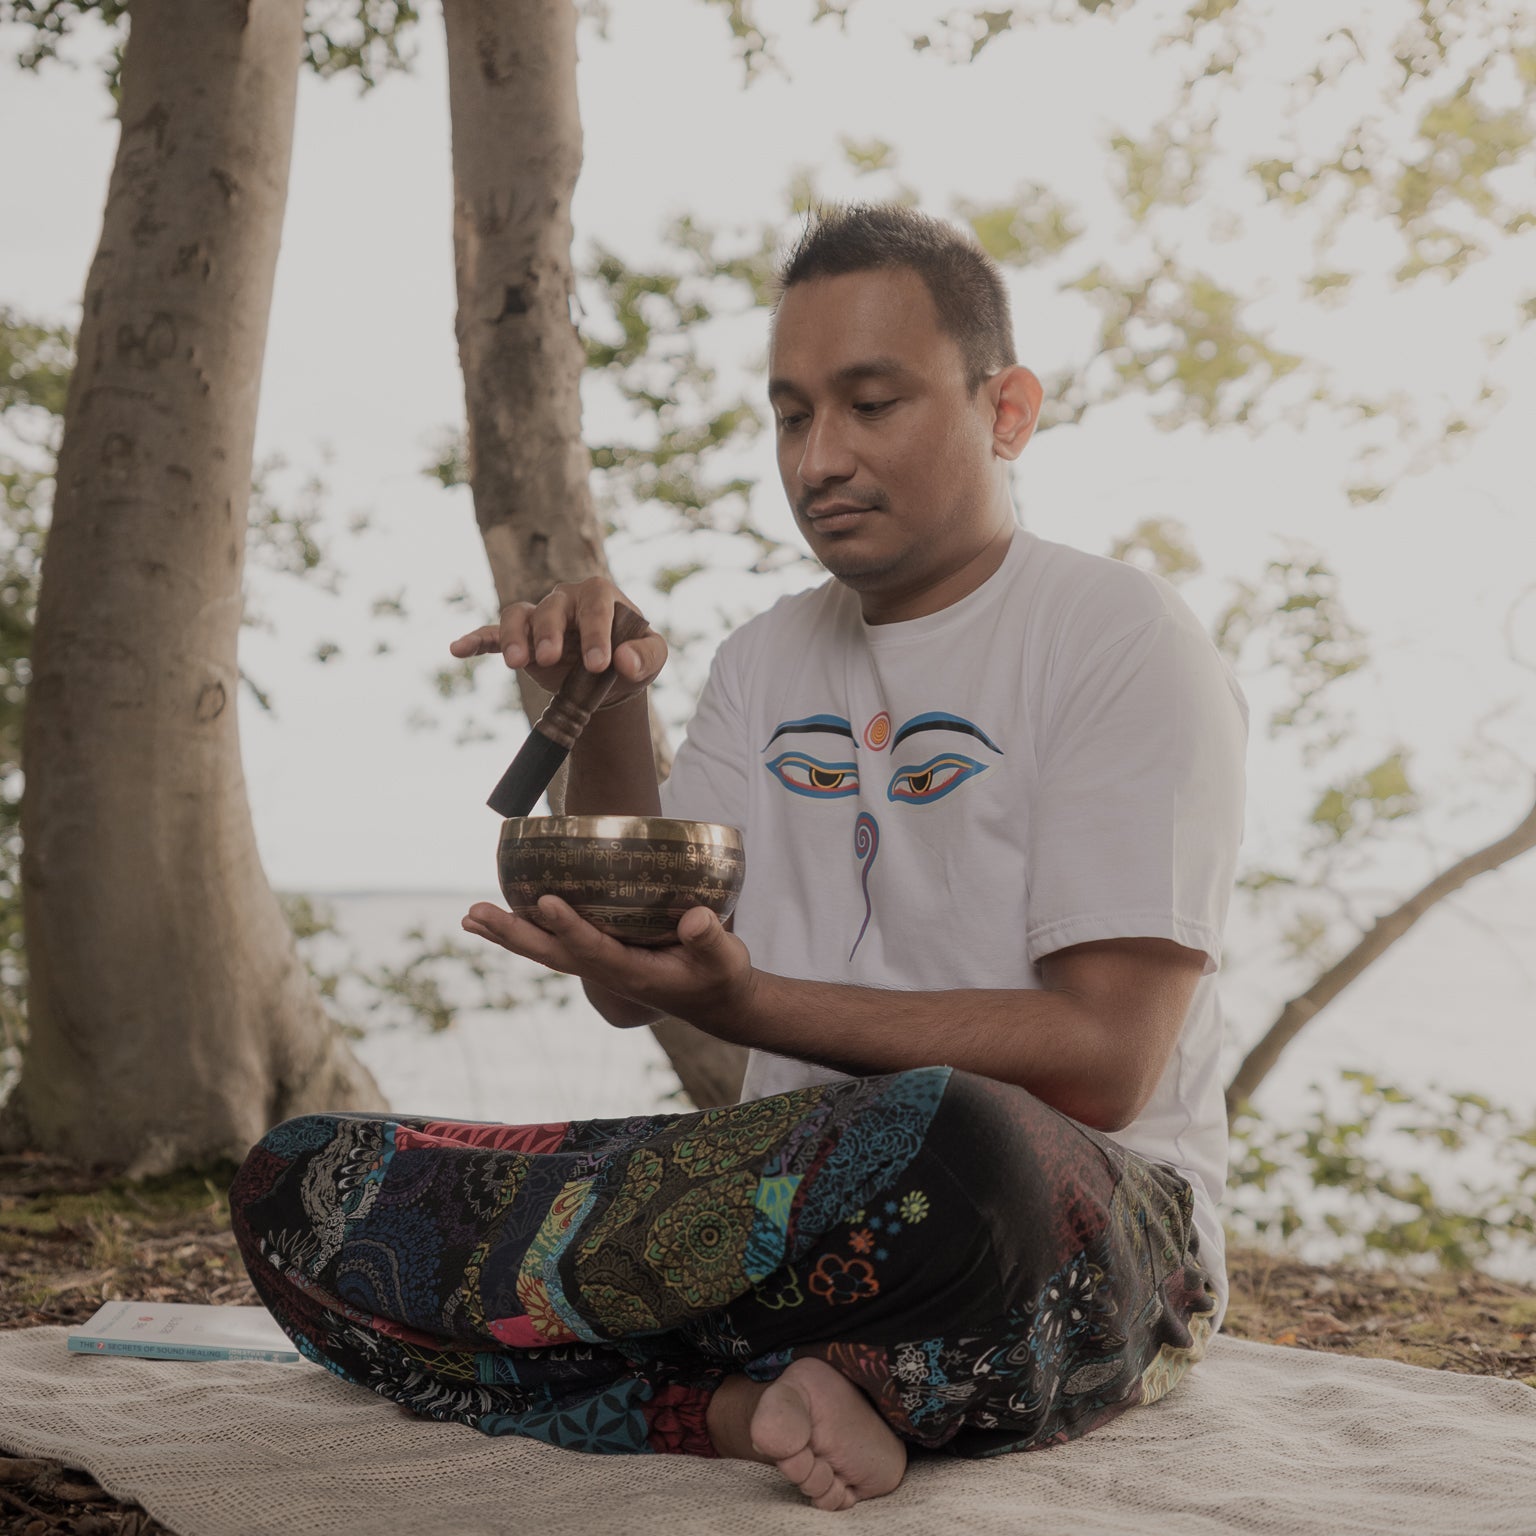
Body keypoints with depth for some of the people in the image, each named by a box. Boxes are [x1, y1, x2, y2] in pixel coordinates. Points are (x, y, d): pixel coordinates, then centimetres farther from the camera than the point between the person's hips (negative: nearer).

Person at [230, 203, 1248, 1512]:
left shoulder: (1123, 640, -3)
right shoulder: (771, 658, 17)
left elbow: (1101, 1062, -14)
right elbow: (631, 990, 10)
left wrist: (743, 1003, -22)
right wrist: (607, 718, -3)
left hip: (1093, 1228, -6)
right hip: (800, 1206, 7)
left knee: (938, 1145, -44)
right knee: (299, 1179, -9)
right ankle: (746, 1404, -25)